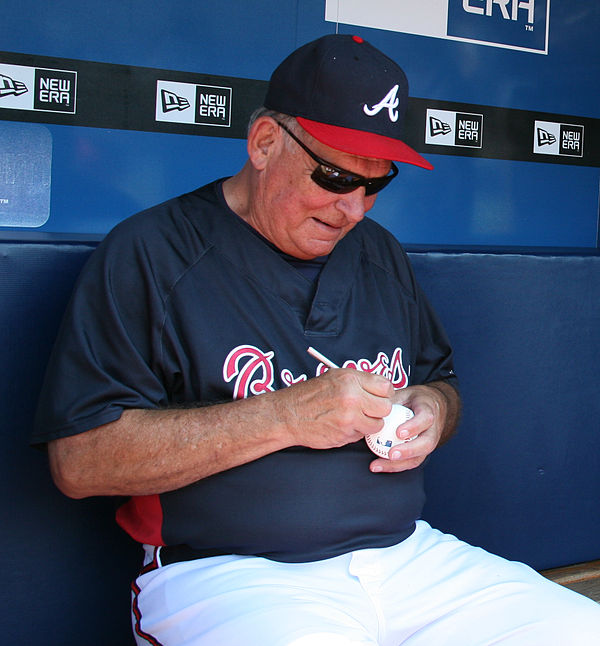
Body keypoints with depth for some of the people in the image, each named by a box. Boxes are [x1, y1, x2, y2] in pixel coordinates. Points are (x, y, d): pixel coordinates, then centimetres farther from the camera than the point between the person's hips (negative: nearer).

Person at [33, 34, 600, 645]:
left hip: (406, 554, 6)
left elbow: (442, 381, 30)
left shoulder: (381, 255, 17)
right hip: (227, 569, -5)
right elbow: (78, 461, -12)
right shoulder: (151, 252, -3)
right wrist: (285, 416, -17)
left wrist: (432, 410, 3)